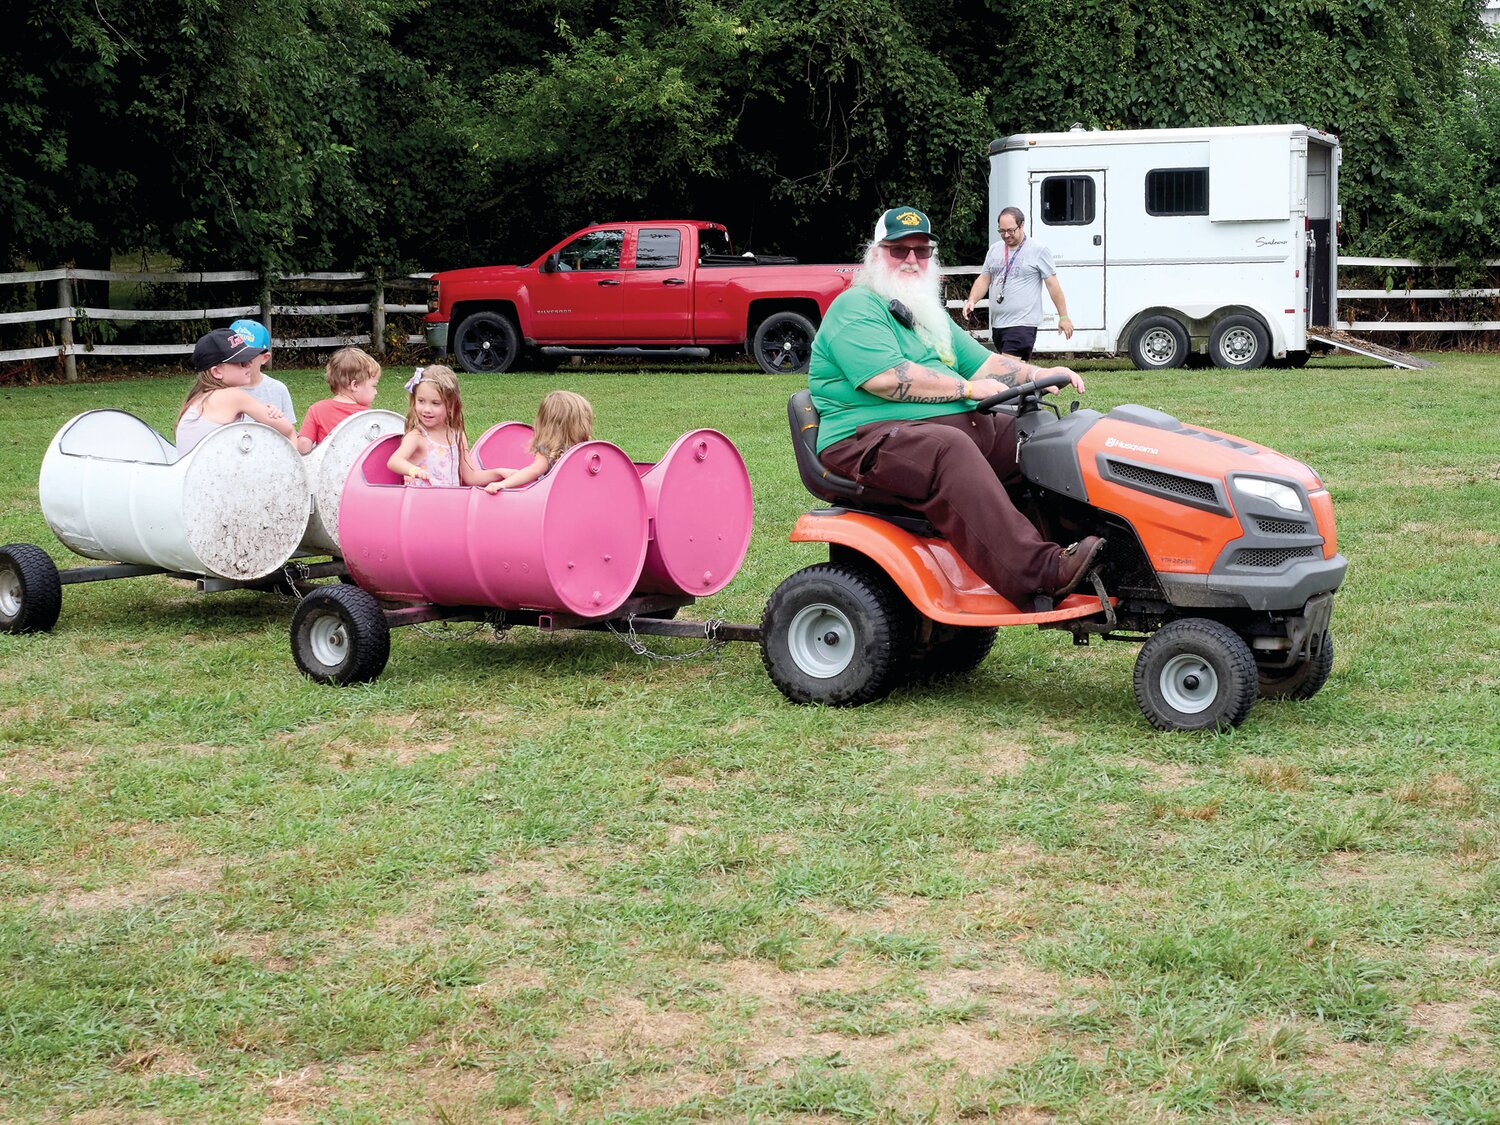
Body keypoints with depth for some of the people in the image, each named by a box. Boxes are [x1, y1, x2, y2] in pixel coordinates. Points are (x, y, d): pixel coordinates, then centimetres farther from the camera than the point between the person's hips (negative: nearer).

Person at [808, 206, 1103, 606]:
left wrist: (1038, 375, 5)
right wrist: (967, 388, -11)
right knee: (951, 449, -37)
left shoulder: (930, 314, 27)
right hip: (873, 437, -9)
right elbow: (886, 378, -17)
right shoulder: (856, 307, -4)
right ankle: (1039, 573, -49)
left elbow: (982, 362, 25)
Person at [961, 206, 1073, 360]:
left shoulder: (1039, 250, -2)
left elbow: (1053, 284, -2)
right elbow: (983, 280, 17)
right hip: (997, 323, 7)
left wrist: (1063, 316, -2)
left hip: (1022, 323, -7)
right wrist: (972, 300, -1)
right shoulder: (994, 250, 14)